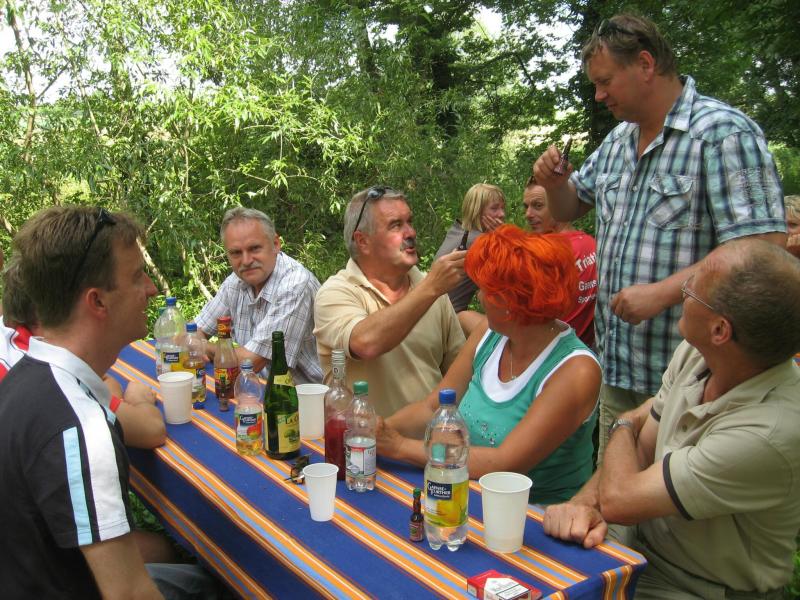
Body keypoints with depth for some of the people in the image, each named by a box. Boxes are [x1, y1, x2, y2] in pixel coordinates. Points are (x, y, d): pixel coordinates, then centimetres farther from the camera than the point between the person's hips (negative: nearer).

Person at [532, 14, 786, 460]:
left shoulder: (723, 133, -14)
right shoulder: (618, 141, 12)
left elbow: (764, 246, -22)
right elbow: (569, 210, 23)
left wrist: (663, 292, -26)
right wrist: (554, 182, 0)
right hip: (617, 364, 8)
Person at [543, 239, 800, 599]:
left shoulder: (768, 434, -32)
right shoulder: (697, 354, -9)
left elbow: (619, 499, -24)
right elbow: (640, 449, 1)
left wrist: (624, 424, -4)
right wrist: (584, 502, -17)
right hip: (642, 555, 6)